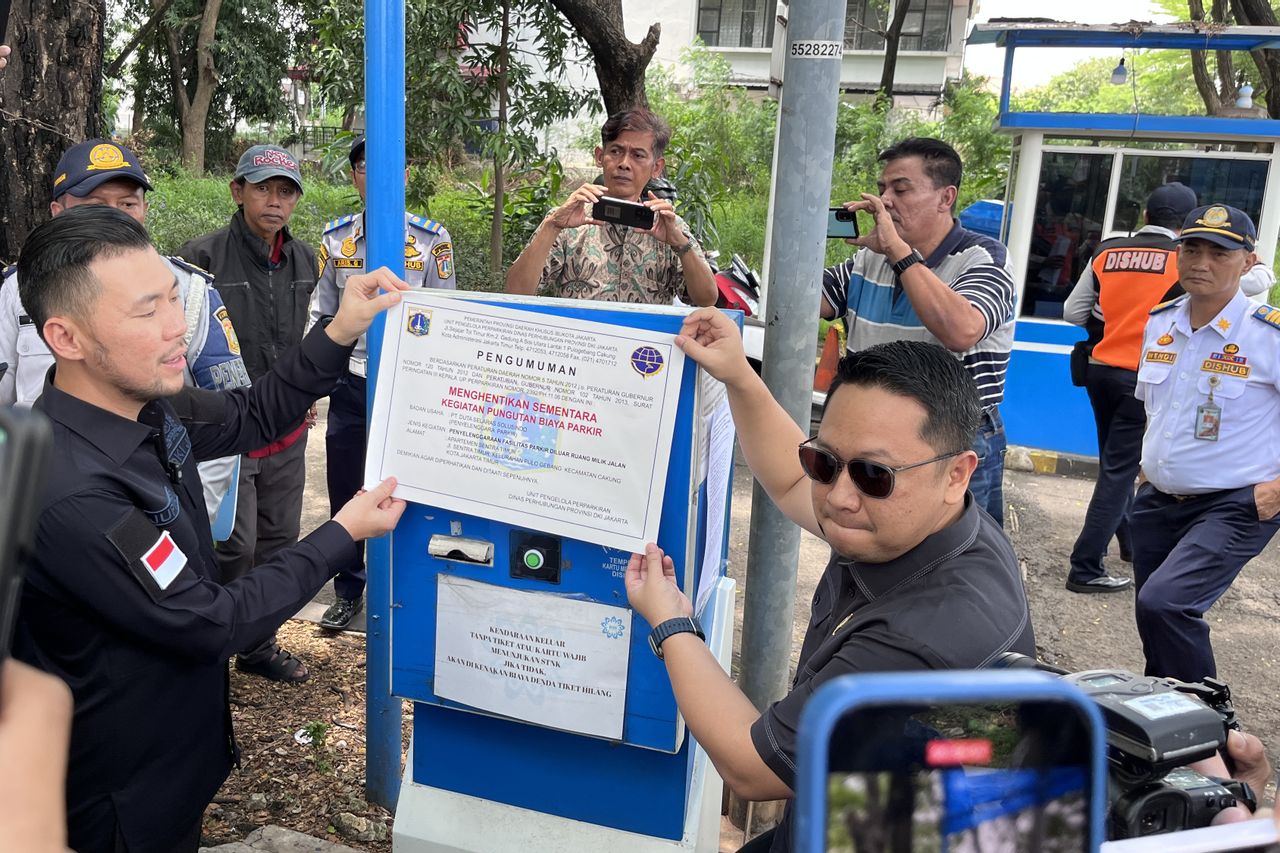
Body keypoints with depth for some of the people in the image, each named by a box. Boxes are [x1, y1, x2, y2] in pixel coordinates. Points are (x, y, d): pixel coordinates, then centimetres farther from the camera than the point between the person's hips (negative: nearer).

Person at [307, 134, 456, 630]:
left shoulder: (432, 239, -2)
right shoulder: (335, 239, 5)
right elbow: (321, 315, 11)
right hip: (350, 383, 3)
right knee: (344, 493, 10)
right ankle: (348, 593, 28)